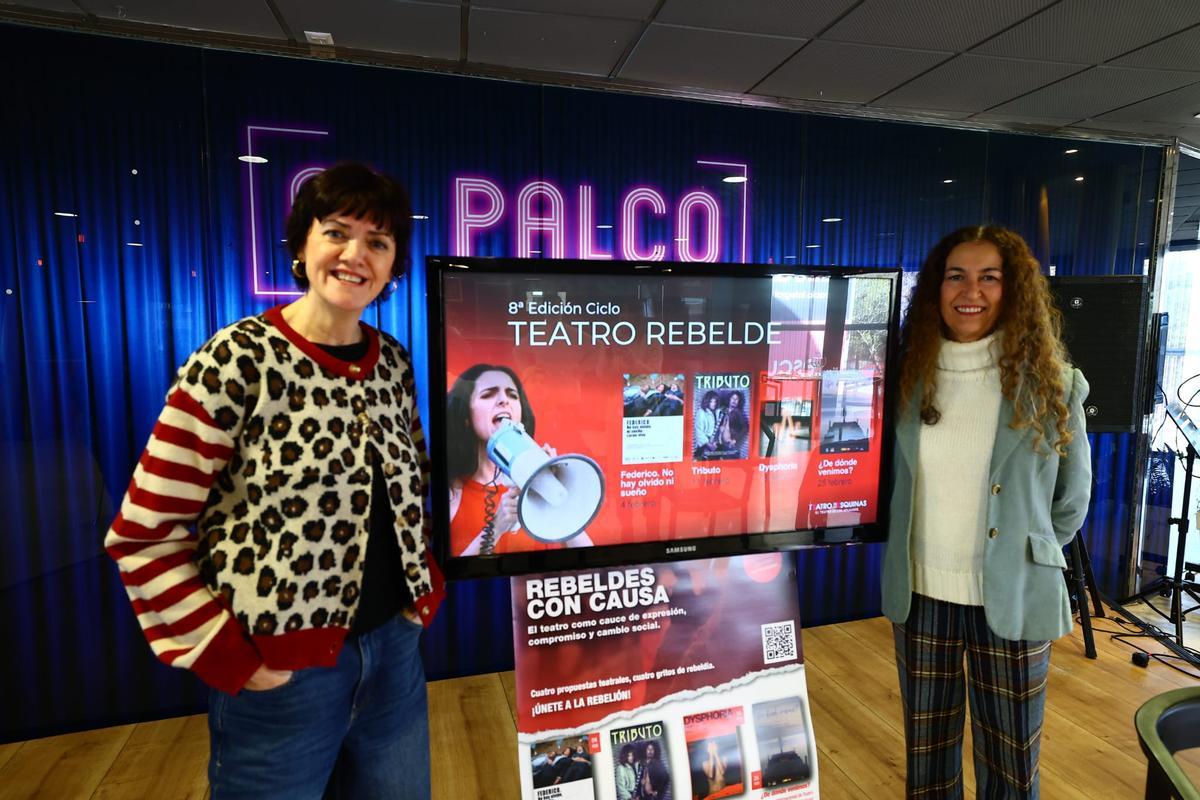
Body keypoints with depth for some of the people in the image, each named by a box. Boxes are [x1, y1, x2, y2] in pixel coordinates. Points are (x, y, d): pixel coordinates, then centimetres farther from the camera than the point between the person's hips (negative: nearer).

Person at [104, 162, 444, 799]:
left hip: (395, 648, 5)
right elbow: (143, 535, -12)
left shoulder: (393, 363, 1)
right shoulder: (237, 361, -15)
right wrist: (228, 660, -12)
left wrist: (428, 589, 5)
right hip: (282, 673, -5)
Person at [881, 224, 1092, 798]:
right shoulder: (910, 374, -3)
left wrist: (1023, 554, 10)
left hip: (1013, 599, -1)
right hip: (921, 592, 2)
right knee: (926, 749, 18)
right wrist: (911, 549, 9)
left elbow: (1073, 497, 4)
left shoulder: (1049, 381, -7)